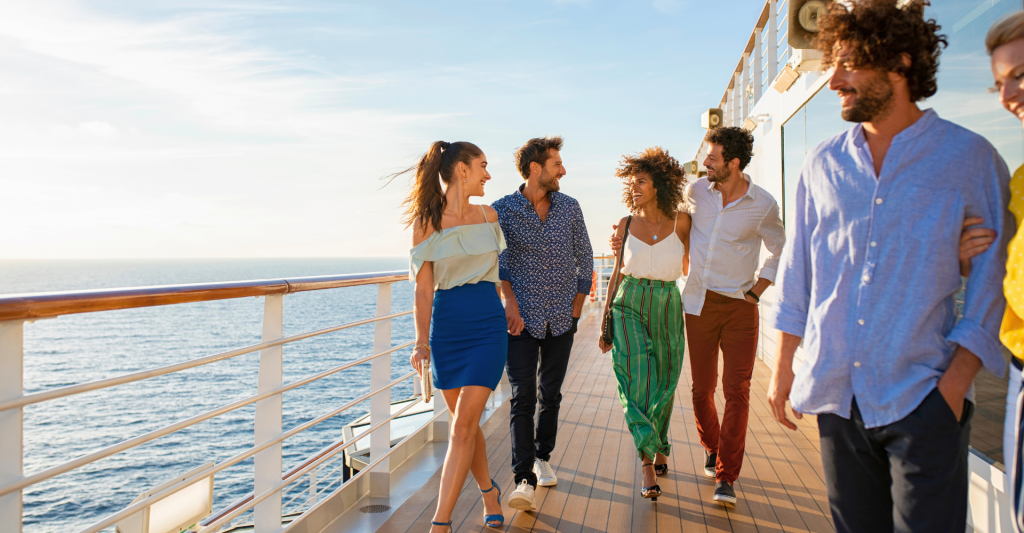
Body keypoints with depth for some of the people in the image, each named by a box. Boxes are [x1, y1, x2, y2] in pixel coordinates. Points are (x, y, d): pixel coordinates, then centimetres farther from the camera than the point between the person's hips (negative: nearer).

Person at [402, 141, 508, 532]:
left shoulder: (488, 215, 7)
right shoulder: (426, 221, -4)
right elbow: (424, 288, -4)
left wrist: (511, 309, 25)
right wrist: (422, 342, -9)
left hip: (488, 324, 1)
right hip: (446, 326, -1)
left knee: (464, 425, -8)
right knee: (465, 423, 10)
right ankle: (489, 492, 35)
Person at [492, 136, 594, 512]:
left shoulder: (570, 208, 3)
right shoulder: (502, 210, -6)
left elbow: (584, 260, 10)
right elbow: (498, 263, -5)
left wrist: (576, 311, 8)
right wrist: (509, 304, -16)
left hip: (561, 321, 3)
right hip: (522, 318, -3)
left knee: (550, 394, 12)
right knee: (522, 397, -9)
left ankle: (543, 458, 31)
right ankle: (524, 480, -9)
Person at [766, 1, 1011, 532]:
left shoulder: (969, 157, -1)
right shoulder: (822, 162, 8)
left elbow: (993, 275, -1)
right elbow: (797, 271, 11)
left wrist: (957, 379, -11)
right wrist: (782, 365, 10)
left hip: (922, 398, -3)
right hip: (836, 397, 3)